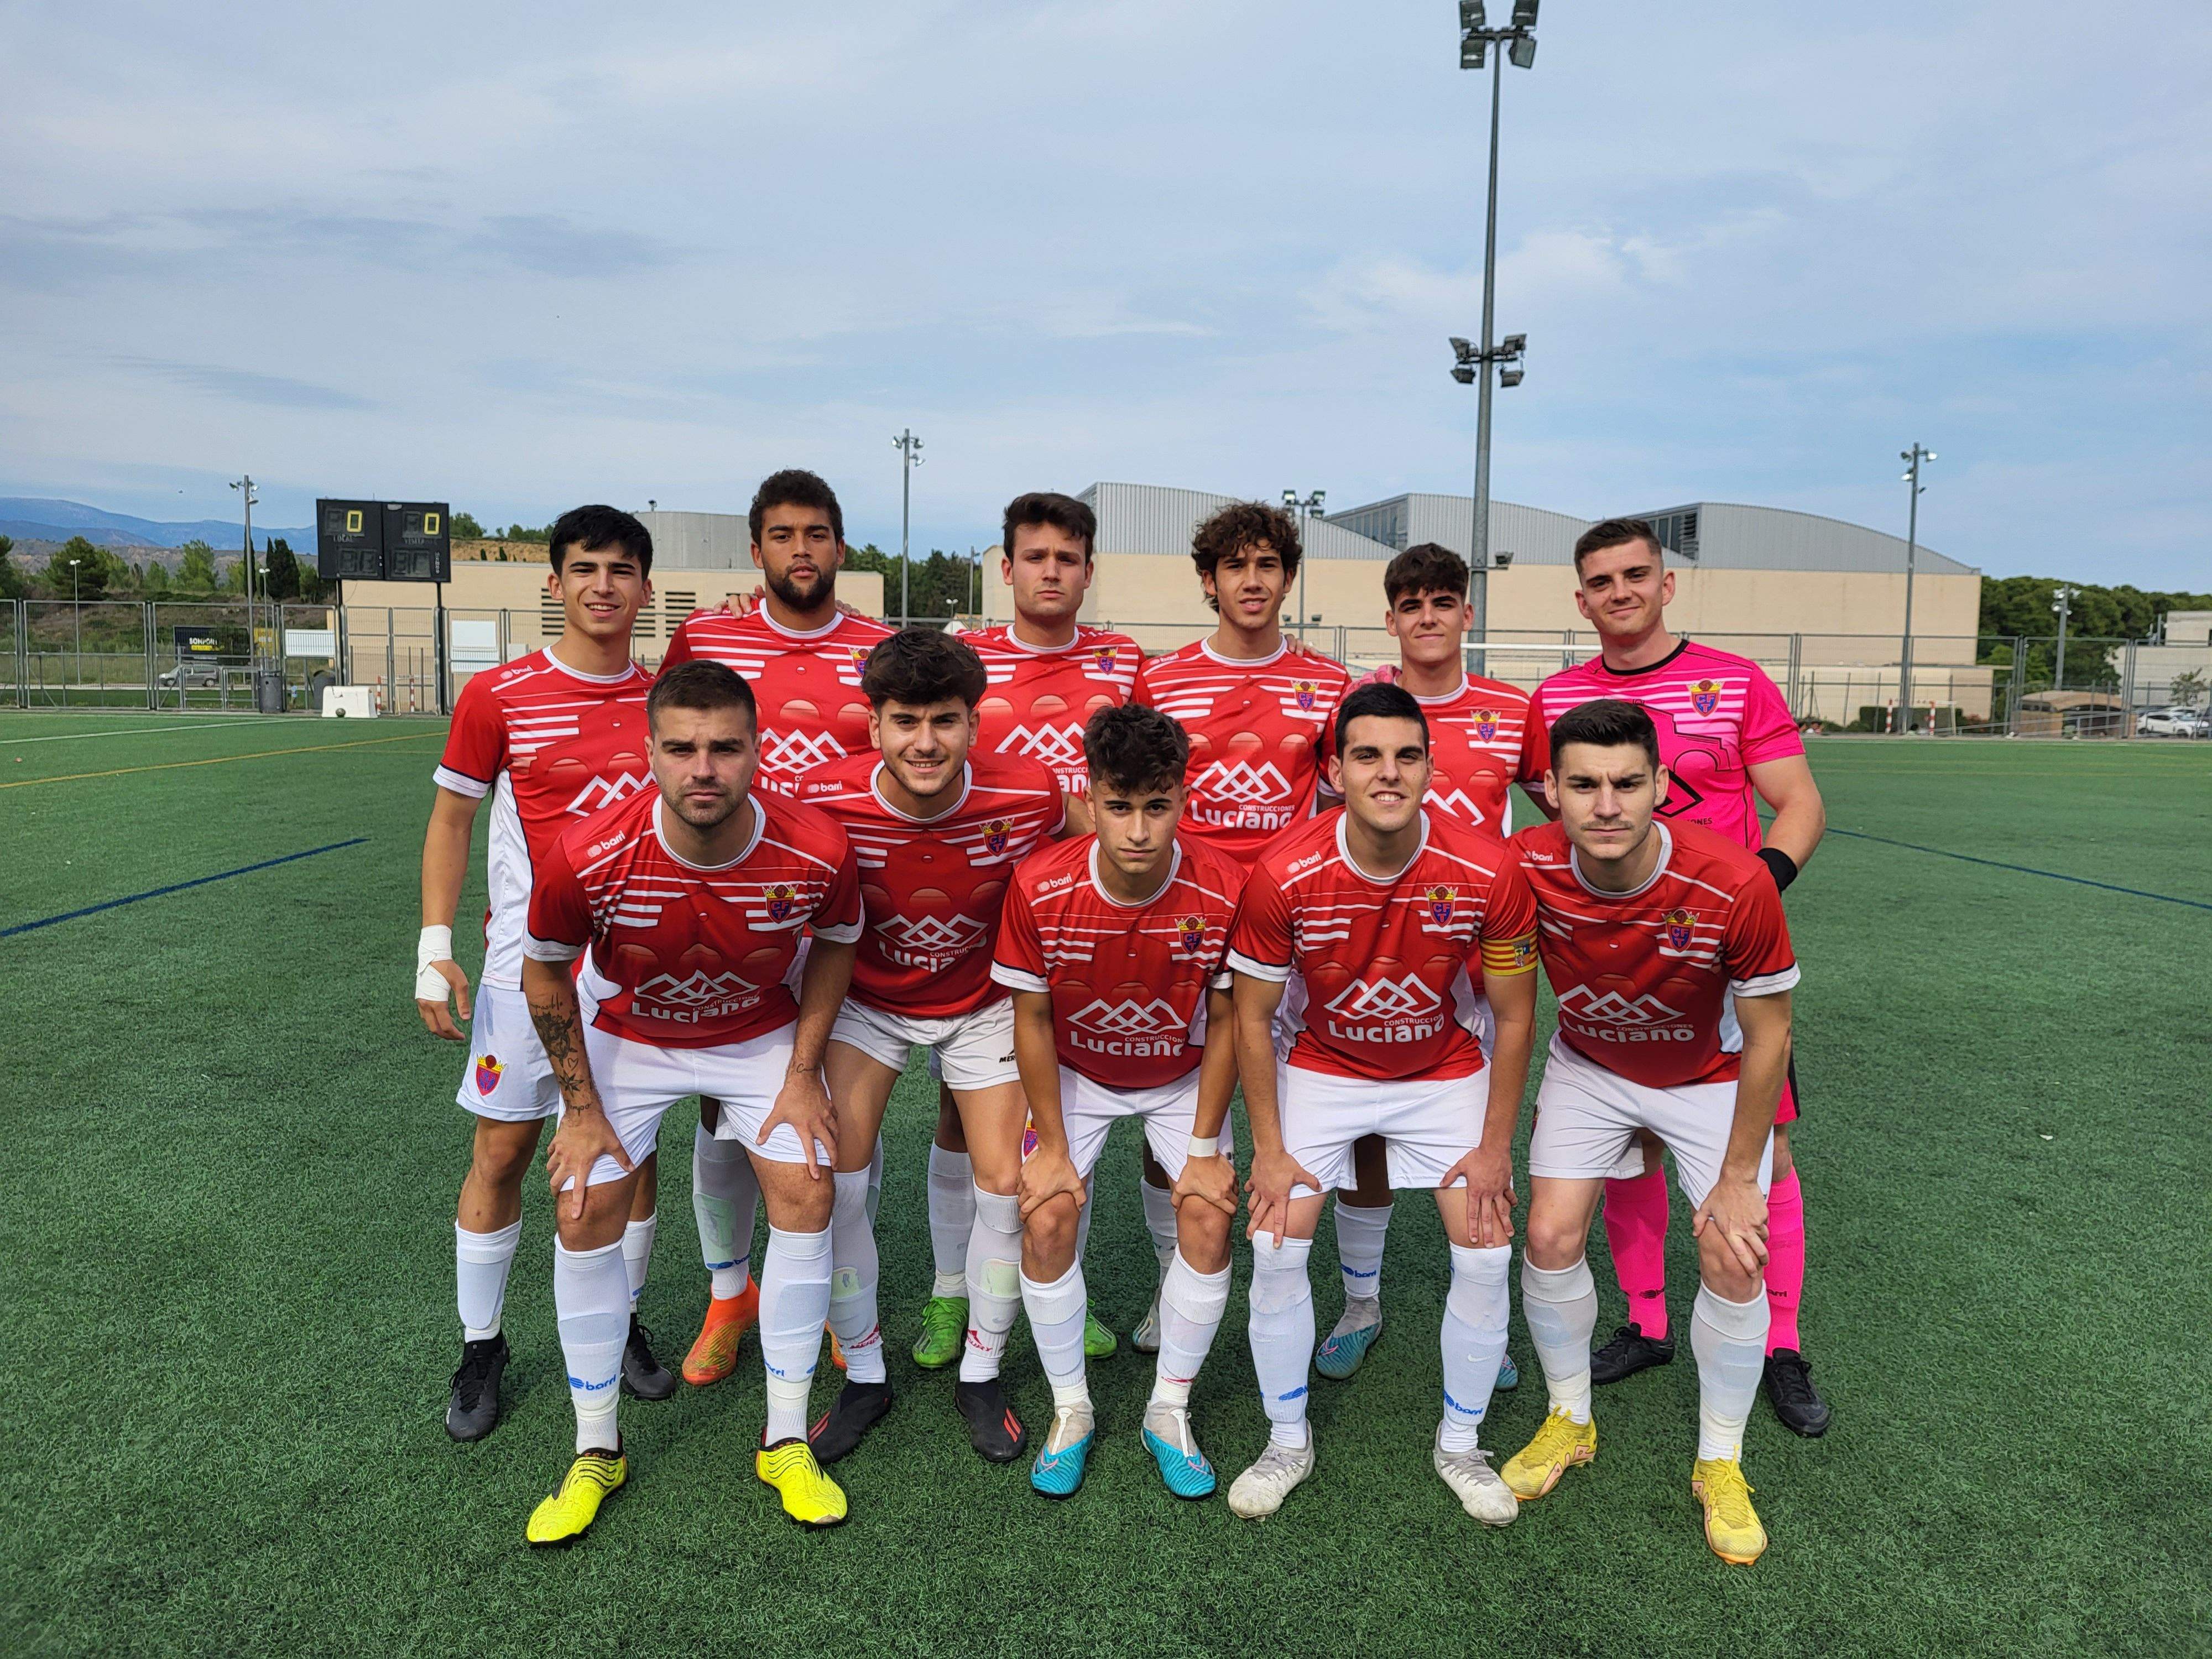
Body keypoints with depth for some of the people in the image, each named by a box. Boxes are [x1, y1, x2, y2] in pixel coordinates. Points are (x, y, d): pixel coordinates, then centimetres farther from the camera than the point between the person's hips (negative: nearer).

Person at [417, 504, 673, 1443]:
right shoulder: (498, 696, -5)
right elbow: (451, 819, 1)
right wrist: (435, 946, -5)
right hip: (529, 960, -2)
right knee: (500, 1152, 5)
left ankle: (620, 1323, 28)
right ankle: (481, 1346, 24)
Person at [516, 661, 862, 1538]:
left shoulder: (817, 852, -31)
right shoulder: (587, 856, -32)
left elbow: (835, 944, -6)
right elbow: (544, 973, -11)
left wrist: (803, 1072, -8)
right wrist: (582, 1106, -8)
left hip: (762, 1035, 1)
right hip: (623, 1036, 0)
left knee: (805, 1197, -8)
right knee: (585, 1214, -6)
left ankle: (787, 1442, 10)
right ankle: (596, 1450, 16)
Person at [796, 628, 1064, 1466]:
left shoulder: (1028, 794, -26)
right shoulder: (828, 800, -26)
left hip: (983, 1003, 0)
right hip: (866, 998, 0)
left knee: (1008, 1186, -4)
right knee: (832, 1177, -9)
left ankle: (981, 1372, 21)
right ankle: (864, 1373, 15)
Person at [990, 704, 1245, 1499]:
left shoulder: (1224, 891, -27)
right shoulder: (1040, 887, -27)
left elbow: (1224, 1024, -13)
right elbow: (1032, 1021, -13)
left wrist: (1206, 1149, -10)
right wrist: (1053, 1146, -10)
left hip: (1181, 1077, 0)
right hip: (1074, 1073, 0)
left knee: (1209, 1218, -13)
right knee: (1047, 1221, -13)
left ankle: (1170, 1410, 11)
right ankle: (1070, 1410, 12)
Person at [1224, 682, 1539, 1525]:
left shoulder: (1488, 872, -23)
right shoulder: (1285, 874, -25)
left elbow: (1513, 1018, -8)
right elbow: (1252, 1017, -11)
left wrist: (1495, 1148, -6)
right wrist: (1270, 1150, -9)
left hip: (1447, 1071, 1)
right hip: (1322, 1068, 0)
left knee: (1487, 1254, -6)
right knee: (1275, 1248, -9)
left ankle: (1460, 1443, 20)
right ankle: (1287, 1441, 16)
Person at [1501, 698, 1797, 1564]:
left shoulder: (1735, 884, -34)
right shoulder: (1528, 869, -28)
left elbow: (1767, 1038, -19)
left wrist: (1738, 1180, -13)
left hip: (1711, 1076, -1)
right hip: (1587, 1066, 2)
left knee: (1732, 1262, -7)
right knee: (1551, 1239, -5)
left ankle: (1720, 1462, 18)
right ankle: (1570, 1420, 22)